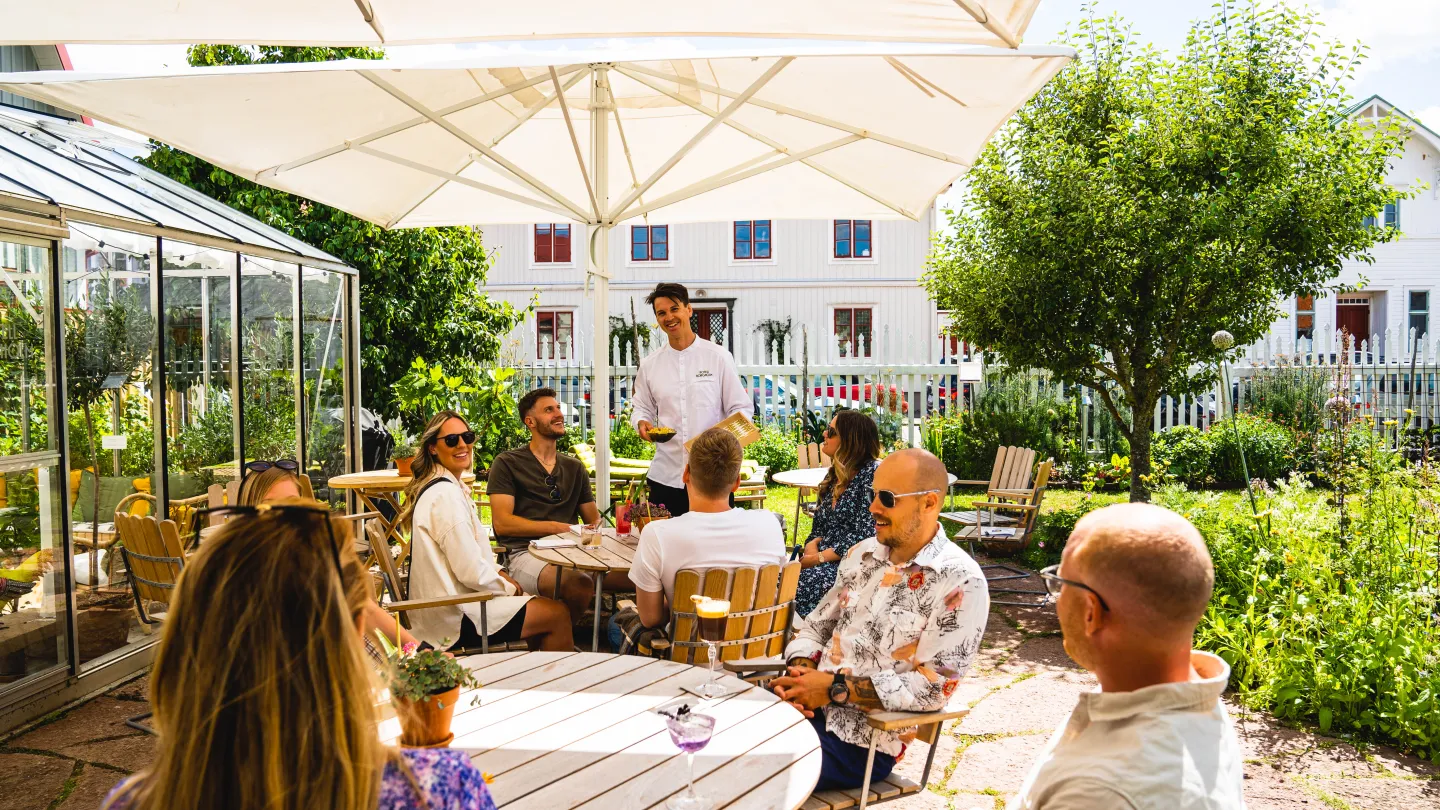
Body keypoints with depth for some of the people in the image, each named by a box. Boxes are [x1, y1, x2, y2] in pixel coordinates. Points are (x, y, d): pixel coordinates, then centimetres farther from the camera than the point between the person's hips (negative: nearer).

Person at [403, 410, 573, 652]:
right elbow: (471, 572, -23)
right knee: (558, 615, -3)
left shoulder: (452, 486, 10)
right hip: (452, 617, -10)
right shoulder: (445, 494, -21)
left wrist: (499, 574, 4)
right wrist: (508, 586, -7)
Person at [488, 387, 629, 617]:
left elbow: (594, 519, 21)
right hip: (525, 553, -4)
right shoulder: (507, 463, 7)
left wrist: (596, 530, -4)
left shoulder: (574, 467, 24)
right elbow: (502, 523, -4)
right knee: (579, 584, -37)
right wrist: (556, 527, -10)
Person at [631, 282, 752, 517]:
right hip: (665, 476, 2)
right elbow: (642, 408, 17)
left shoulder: (718, 356, 0)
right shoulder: (650, 365, 9)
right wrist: (642, 423, -6)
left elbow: (742, 408, 2)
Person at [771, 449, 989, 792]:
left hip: (862, 741, -6)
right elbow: (816, 624, 14)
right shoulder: (863, 553, 9)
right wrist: (800, 672, -7)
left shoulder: (960, 583, -12)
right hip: (810, 707, 6)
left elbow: (934, 687, -15)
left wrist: (836, 688, -17)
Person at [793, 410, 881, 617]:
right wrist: (812, 546, -5)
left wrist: (819, 557, -14)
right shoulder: (835, 474, 16)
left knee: (799, 583, -32)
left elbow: (864, 535, -14)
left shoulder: (873, 473, -8)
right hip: (826, 559, 7)